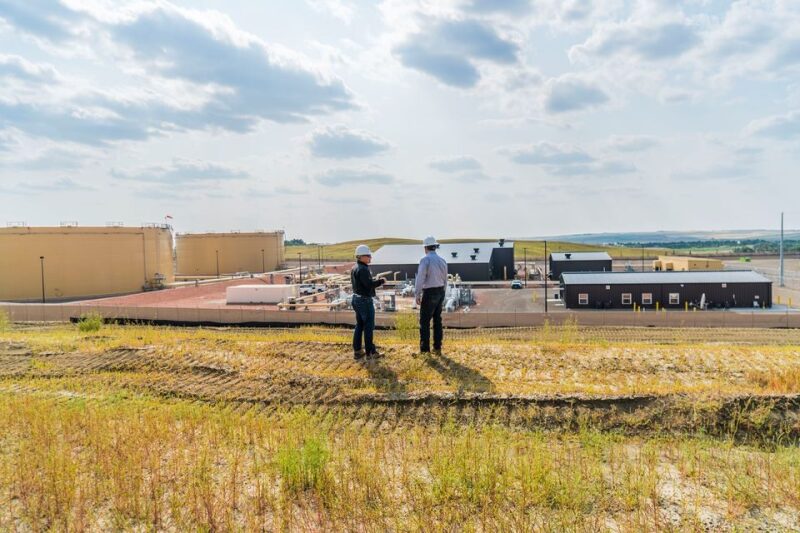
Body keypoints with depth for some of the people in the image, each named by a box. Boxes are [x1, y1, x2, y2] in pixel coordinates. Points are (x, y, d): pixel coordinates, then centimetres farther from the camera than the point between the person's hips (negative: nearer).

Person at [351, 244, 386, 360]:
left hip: (357, 298, 10)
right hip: (365, 300, -10)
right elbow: (369, 284, -26)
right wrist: (381, 281, -13)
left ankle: (357, 350, 18)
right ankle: (369, 351, 7)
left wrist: (375, 280, 13)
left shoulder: (354, 268, 12)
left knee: (359, 325, 15)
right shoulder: (363, 269, -19)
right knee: (368, 326, 0)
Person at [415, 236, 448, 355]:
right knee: (437, 320, 12)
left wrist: (417, 295, -12)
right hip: (440, 292, 7)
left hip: (429, 293, -7)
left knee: (425, 321, -1)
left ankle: (424, 349, 0)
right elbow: (445, 280, 12)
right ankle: (437, 348, 17)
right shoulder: (442, 261, 8)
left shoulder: (425, 260, -13)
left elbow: (420, 278, -17)